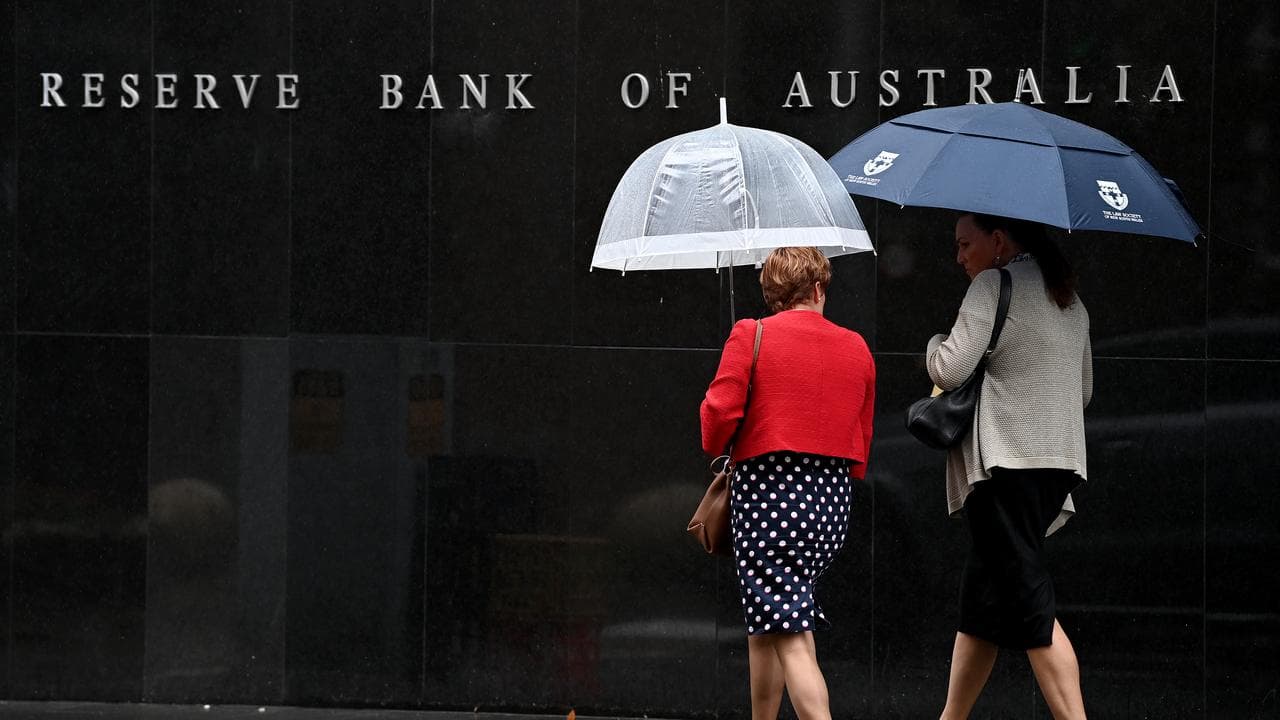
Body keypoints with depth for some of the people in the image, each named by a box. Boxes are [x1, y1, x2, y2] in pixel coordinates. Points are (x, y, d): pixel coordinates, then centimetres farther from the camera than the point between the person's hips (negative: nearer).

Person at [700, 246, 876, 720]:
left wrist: (715, 447, 11)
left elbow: (720, 412, -10)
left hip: (768, 488, -5)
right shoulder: (856, 348, 10)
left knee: (791, 638, -9)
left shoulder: (750, 335, -4)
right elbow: (862, 437, 13)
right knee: (765, 625, 19)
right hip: (833, 497, 5)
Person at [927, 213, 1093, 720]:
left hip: (1007, 463, -9)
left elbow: (950, 370, -14)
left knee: (1029, 602, -11)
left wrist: (936, 344, 7)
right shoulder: (1068, 299, 19)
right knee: (981, 601, 14)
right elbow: (1084, 389, 25)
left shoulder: (994, 285, -7)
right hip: (1059, 462, 9)